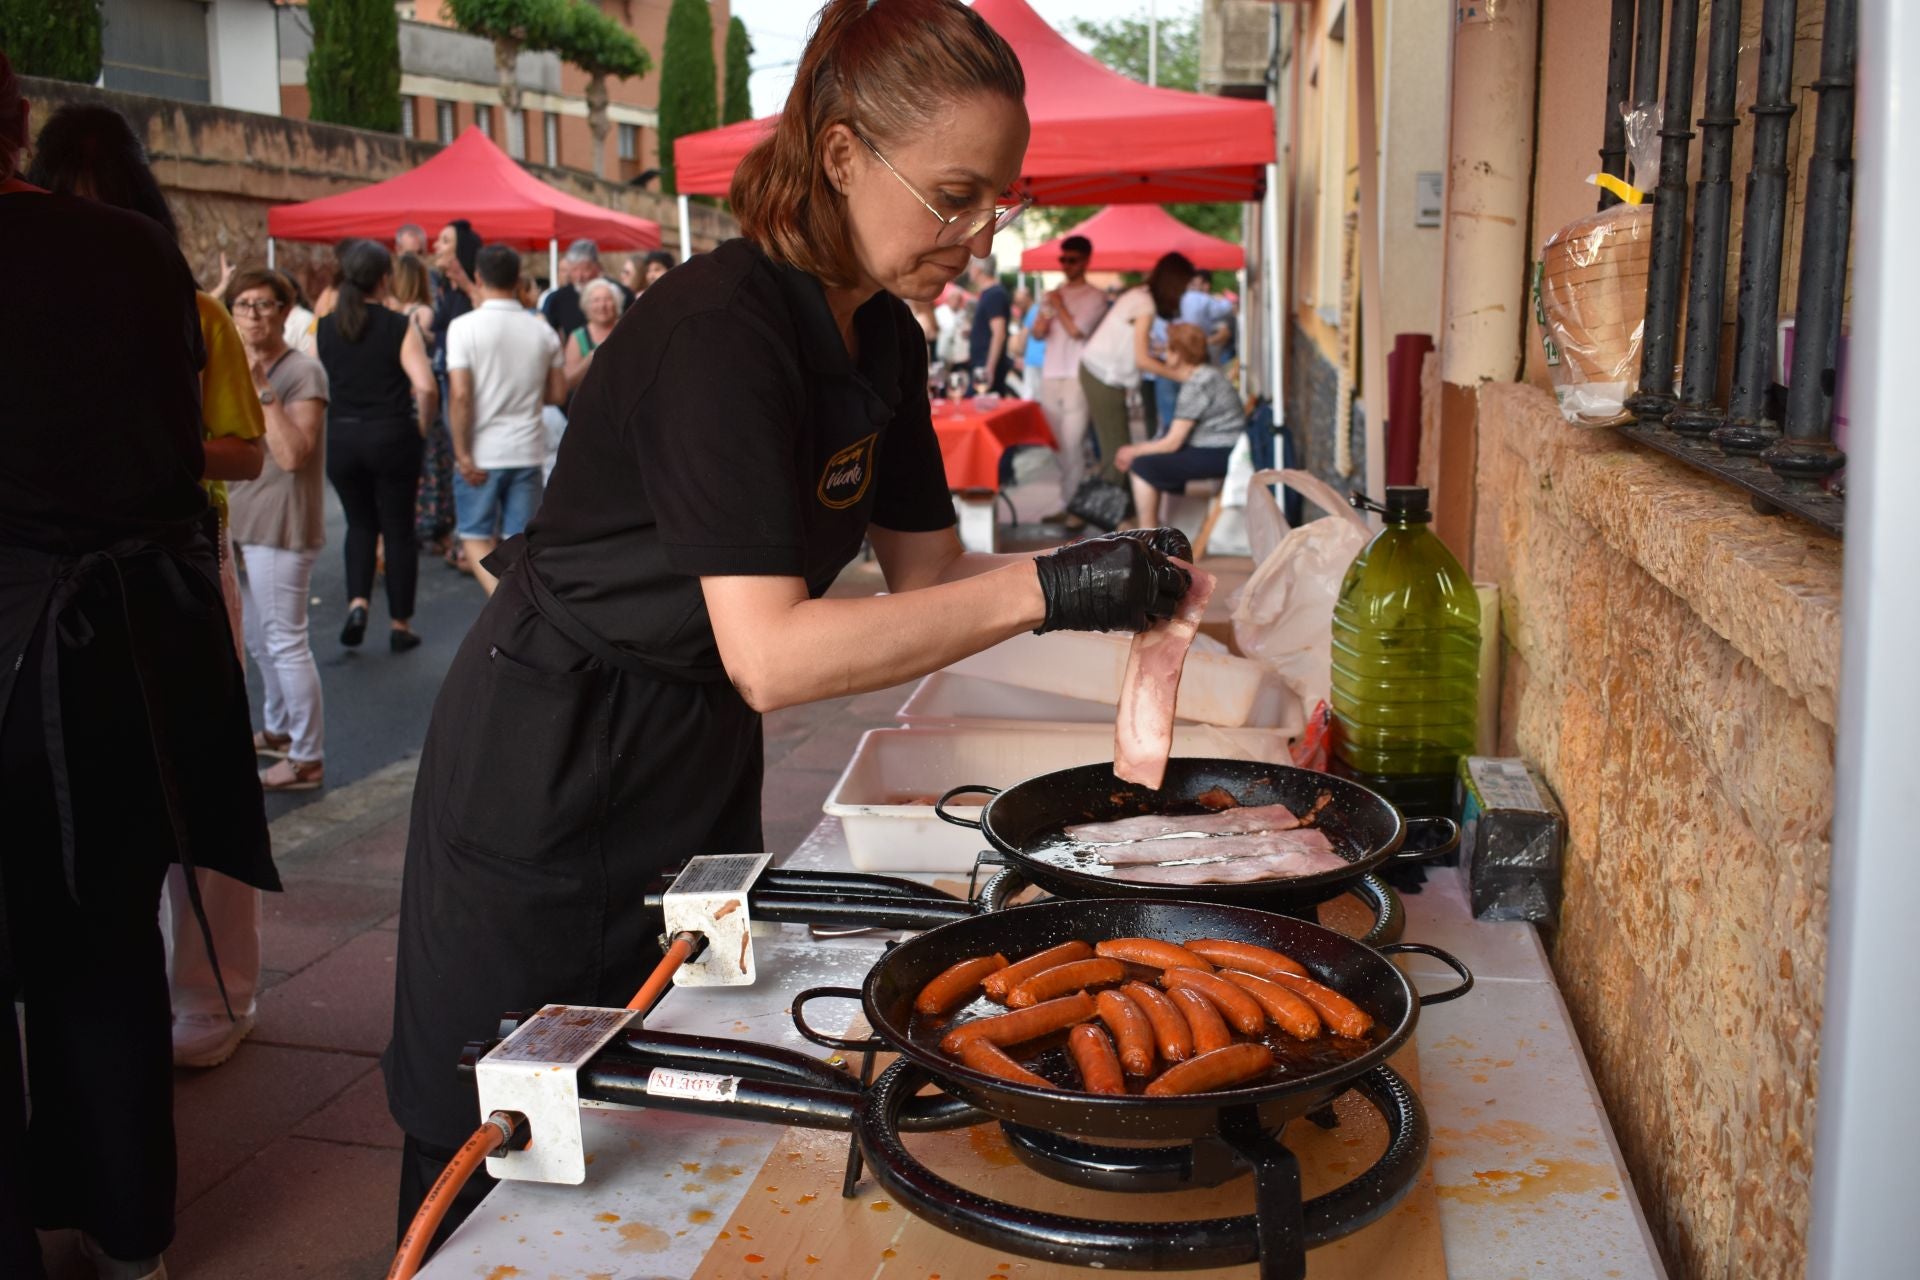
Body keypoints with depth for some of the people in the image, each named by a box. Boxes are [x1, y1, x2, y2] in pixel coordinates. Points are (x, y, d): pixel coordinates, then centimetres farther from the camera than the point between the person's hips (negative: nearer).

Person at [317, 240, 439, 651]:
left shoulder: (323, 329, 1)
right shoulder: (399, 327, -8)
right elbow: (426, 387, -18)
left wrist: (336, 419, 14)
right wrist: (422, 425, -1)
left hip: (340, 439, 3)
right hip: (392, 436, -3)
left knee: (360, 523, 21)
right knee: (398, 530, 9)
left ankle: (357, 603, 1)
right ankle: (400, 625, 14)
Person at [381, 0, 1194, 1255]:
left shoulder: (883, 339, 0)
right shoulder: (721, 331, -27)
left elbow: (925, 569, 4)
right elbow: (770, 654, -34)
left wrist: (1109, 581, -11)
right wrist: (1042, 588, -35)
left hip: (698, 762, 8)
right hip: (552, 767, -8)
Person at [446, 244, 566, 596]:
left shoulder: (465, 326, -9)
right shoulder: (542, 330, 2)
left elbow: (459, 394, -16)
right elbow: (558, 393, 7)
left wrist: (462, 453, -11)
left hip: (481, 453, -3)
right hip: (527, 451, 3)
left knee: (476, 536, 9)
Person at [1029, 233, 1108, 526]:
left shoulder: (1095, 297, -3)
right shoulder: (1053, 293, 14)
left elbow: (1076, 330, -14)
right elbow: (1038, 333, 10)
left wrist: (1058, 306, -2)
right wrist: (1047, 311, -8)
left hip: (1077, 378, -6)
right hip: (1050, 376, 6)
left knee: (1073, 446, -9)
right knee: (1057, 445, 7)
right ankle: (1066, 504, 13)